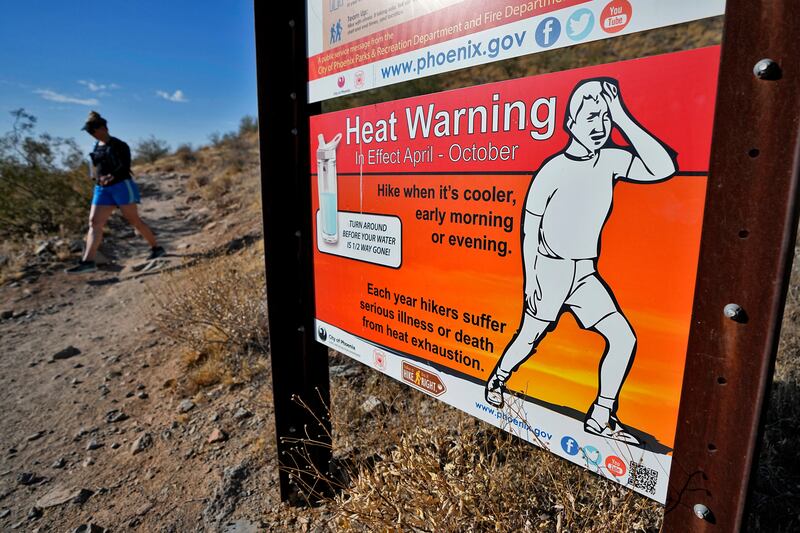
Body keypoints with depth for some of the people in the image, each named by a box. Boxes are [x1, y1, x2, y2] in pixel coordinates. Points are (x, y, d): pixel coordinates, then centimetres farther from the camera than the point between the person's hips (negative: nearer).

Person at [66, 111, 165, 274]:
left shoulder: (119, 145, -4)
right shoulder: (96, 147, 16)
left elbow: (125, 166, -16)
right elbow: (94, 167, 25)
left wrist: (112, 175, -32)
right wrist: (97, 178, 5)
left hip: (121, 185, -6)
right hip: (102, 189, 6)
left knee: (133, 220, -2)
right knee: (94, 222, -6)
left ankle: (156, 248, 14)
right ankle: (88, 262, -13)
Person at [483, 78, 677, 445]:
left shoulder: (610, 160, 1)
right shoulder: (552, 170, -12)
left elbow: (663, 168, -15)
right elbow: (529, 228, -8)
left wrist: (623, 118, -16)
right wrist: (530, 280, -10)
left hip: (585, 273, 5)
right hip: (549, 268, -5)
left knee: (623, 338, -3)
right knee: (530, 337, 7)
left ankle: (601, 417, 12)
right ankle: (496, 380, 36)